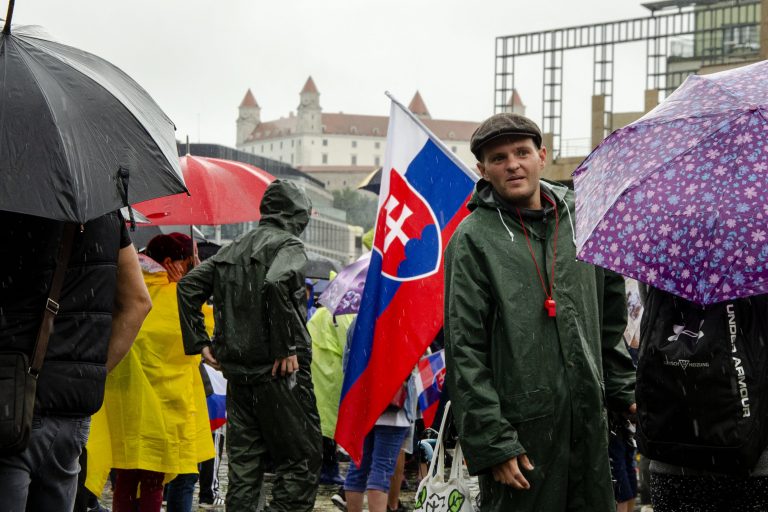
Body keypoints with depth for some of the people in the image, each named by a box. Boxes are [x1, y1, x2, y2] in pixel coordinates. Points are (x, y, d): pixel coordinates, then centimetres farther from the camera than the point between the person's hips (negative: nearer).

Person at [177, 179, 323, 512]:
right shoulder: (289, 245, -5)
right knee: (302, 459, -1)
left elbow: (189, 285, 13)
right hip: (279, 372, -7)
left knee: (243, 463, 11)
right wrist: (287, 347, -21)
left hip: (237, 371, 7)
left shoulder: (233, 249, 17)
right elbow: (276, 283, -26)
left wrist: (199, 342, 12)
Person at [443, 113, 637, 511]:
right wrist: (492, 442, -14)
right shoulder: (474, 239, -5)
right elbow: (464, 351, -9)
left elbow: (611, 322, 21)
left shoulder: (580, 222, 11)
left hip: (588, 424, 5)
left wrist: (624, 390, 15)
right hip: (521, 432, -5)